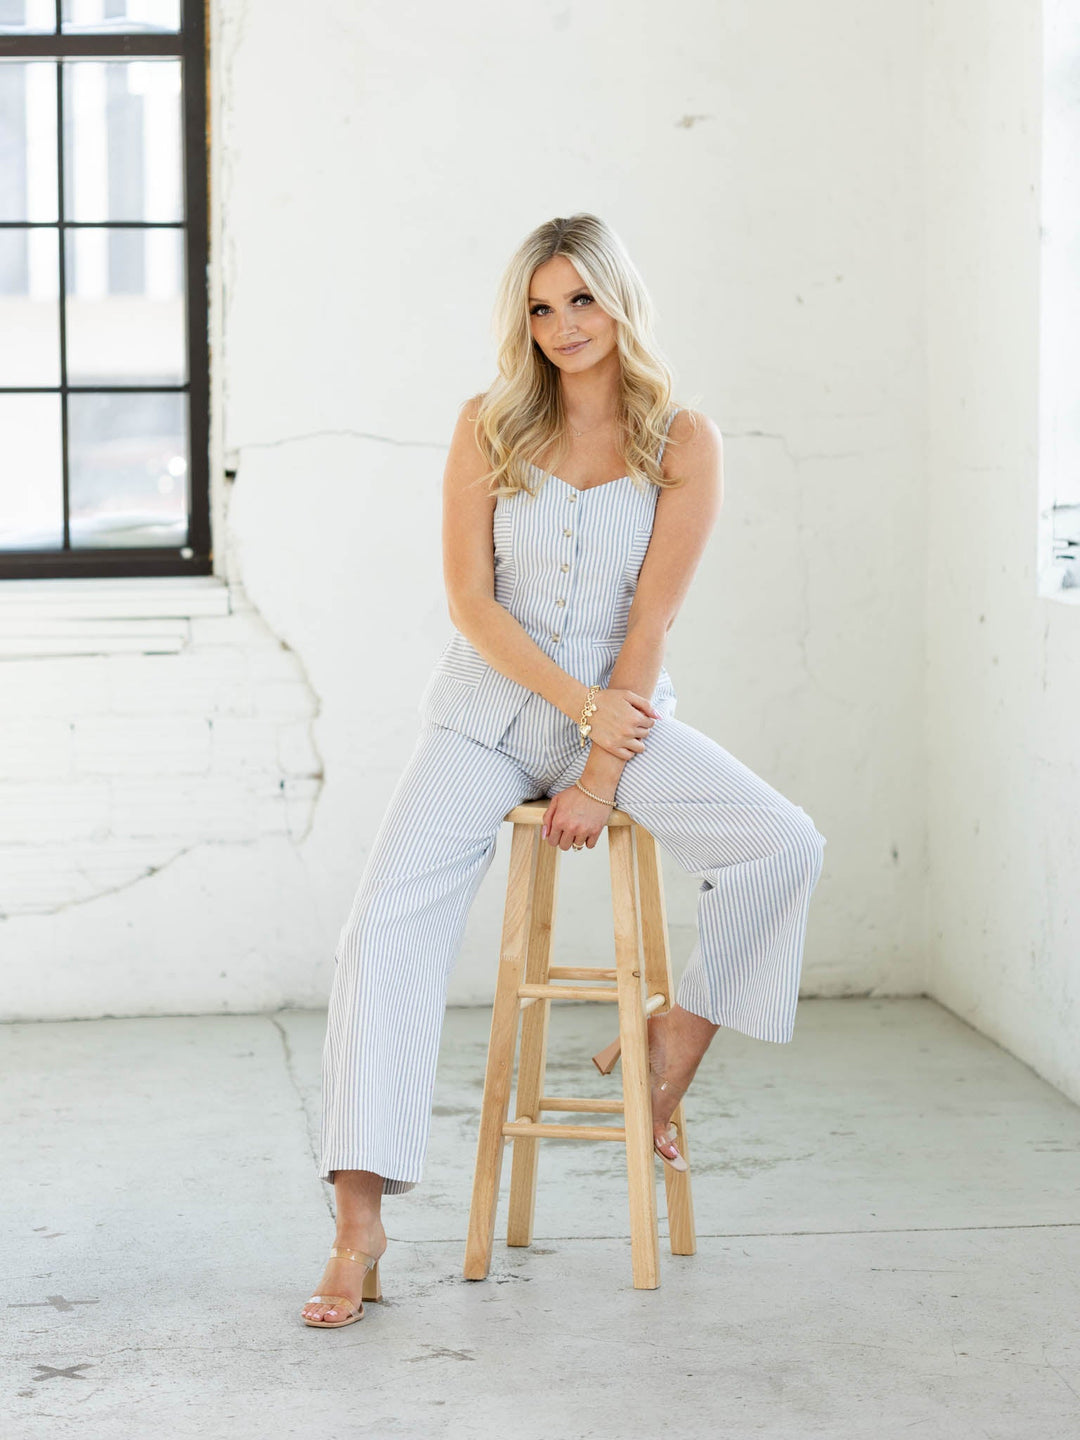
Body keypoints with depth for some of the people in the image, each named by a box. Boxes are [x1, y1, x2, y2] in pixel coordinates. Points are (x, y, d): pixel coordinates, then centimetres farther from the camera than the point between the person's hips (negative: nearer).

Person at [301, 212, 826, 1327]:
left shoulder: (684, 443, -2)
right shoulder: (490, 426, 1)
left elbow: (651, 619, -7)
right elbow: (469, 600, -5)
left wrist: (600, 775, -12)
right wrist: (582, 703, -15)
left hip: (621, 712, 1)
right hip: (486, 710, 0)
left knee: (785, 848, -22)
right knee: (387, 922, -21)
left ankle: (670, 1057, 1)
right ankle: (360, 1225, -21)